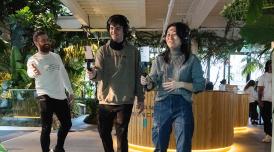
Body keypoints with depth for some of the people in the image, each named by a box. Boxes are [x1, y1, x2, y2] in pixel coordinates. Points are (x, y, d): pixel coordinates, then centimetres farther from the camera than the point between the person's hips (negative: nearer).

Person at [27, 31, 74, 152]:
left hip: (61, 96, 6)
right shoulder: (33, 59, -7)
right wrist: (33, 72, -55)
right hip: (46, 97, -6)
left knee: (67, 124, 15)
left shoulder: (56, 56, 12)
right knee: (46, 128, -7)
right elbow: (30, 72, -31)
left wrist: (70, 91, 20)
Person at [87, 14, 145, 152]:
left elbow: (137, 76, 5)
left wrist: (140, 98, 3)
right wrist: (93, 74, -34)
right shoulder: (103, 50, 3)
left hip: (125, 101, -2)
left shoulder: (133, 51, 2)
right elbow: (99, 72, -11)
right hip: (105, 99, 2)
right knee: (104, 132, 11)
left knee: (121, 134, 1)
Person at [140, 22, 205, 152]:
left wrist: (181, 84, -16)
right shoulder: (159, 59, 7)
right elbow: (152, 84, 4)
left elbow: (200, 85, -2)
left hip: (182, 106, -2)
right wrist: (147, 82, -19)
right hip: (162, 105, 2)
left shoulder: (192, 60, 0)